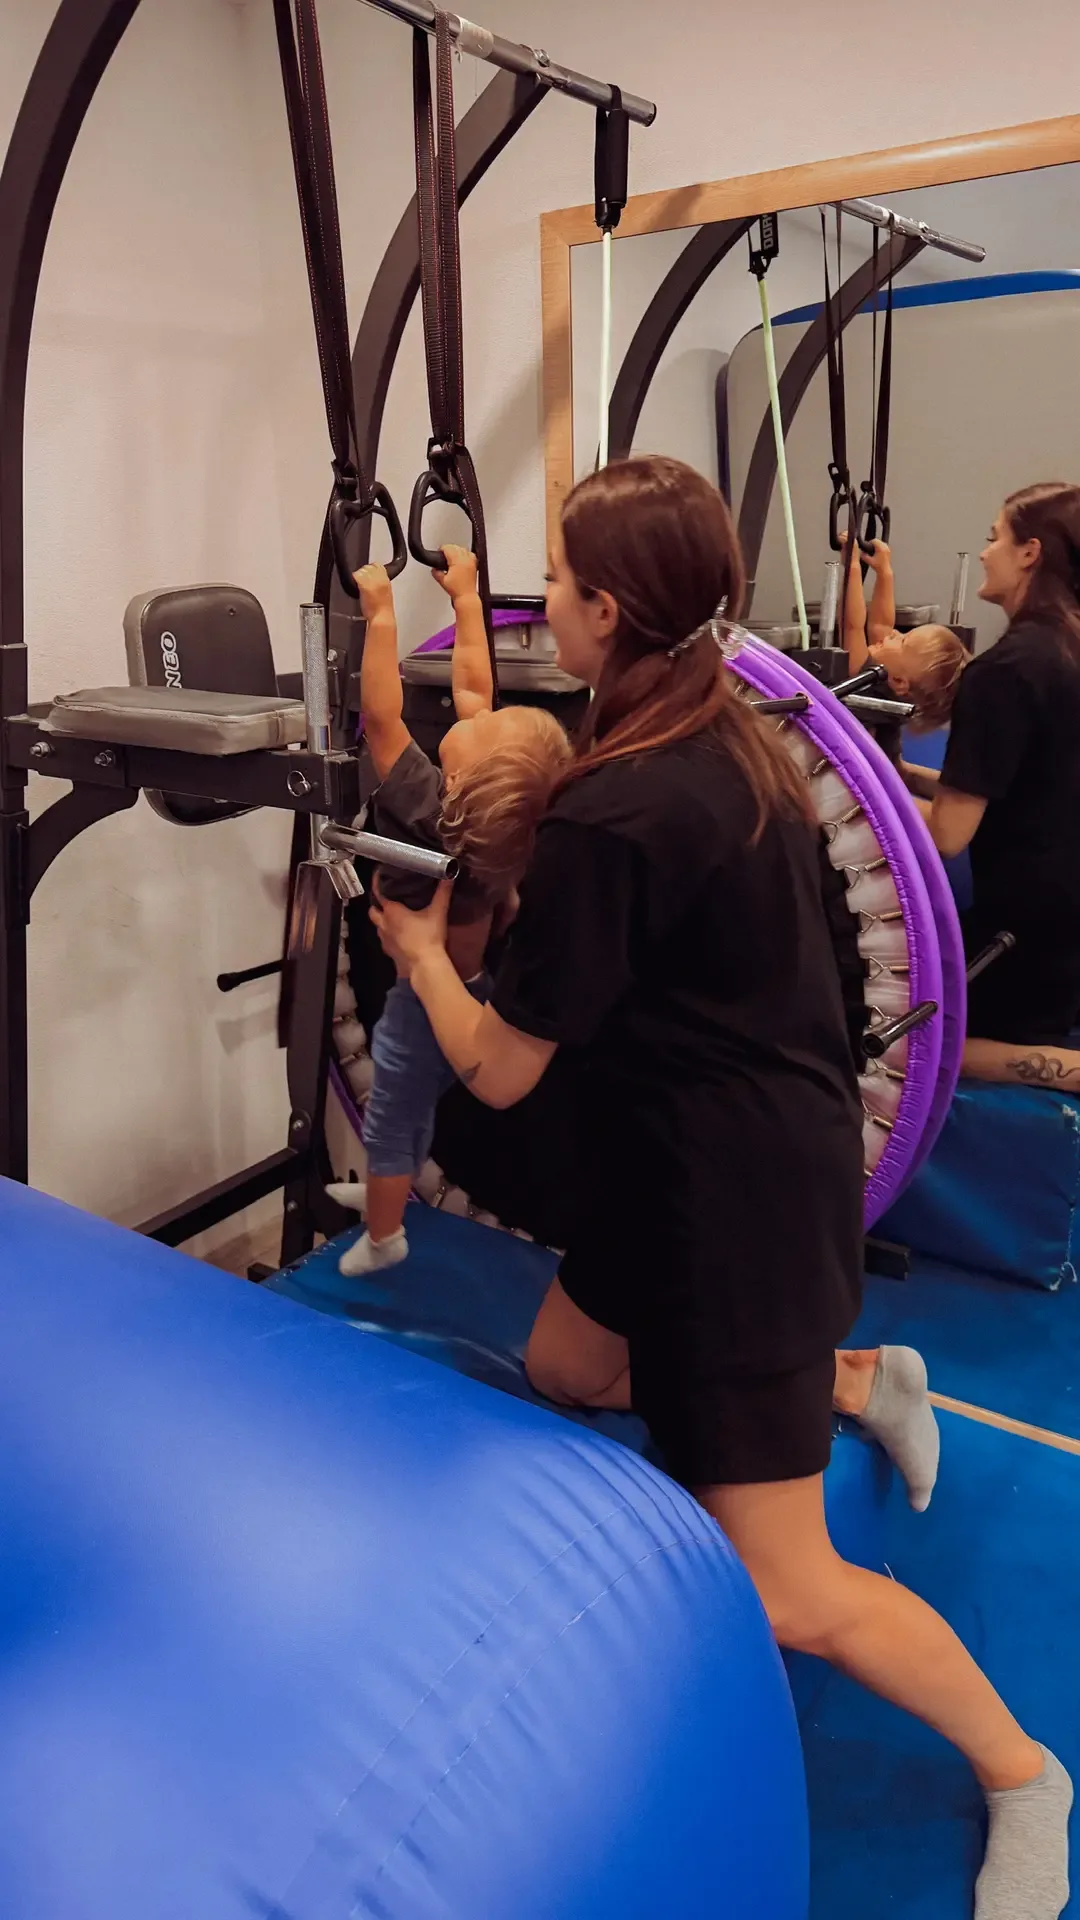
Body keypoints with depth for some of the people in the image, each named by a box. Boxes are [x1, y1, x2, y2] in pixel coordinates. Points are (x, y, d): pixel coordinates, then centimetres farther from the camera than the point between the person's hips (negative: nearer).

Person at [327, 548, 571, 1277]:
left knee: (391, 1115, 15)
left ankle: (383, 1239, 34)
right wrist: (465, 595, -2)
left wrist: (381, 615, -34)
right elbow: (473, 684, -7)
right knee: (414, 1103, 28)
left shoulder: (429, 807, -34)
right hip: (472, 985, 7)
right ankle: (387, 1193, 50)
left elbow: (382, 717, -36)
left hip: (431, 991, -7)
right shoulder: (496, 796, -17)